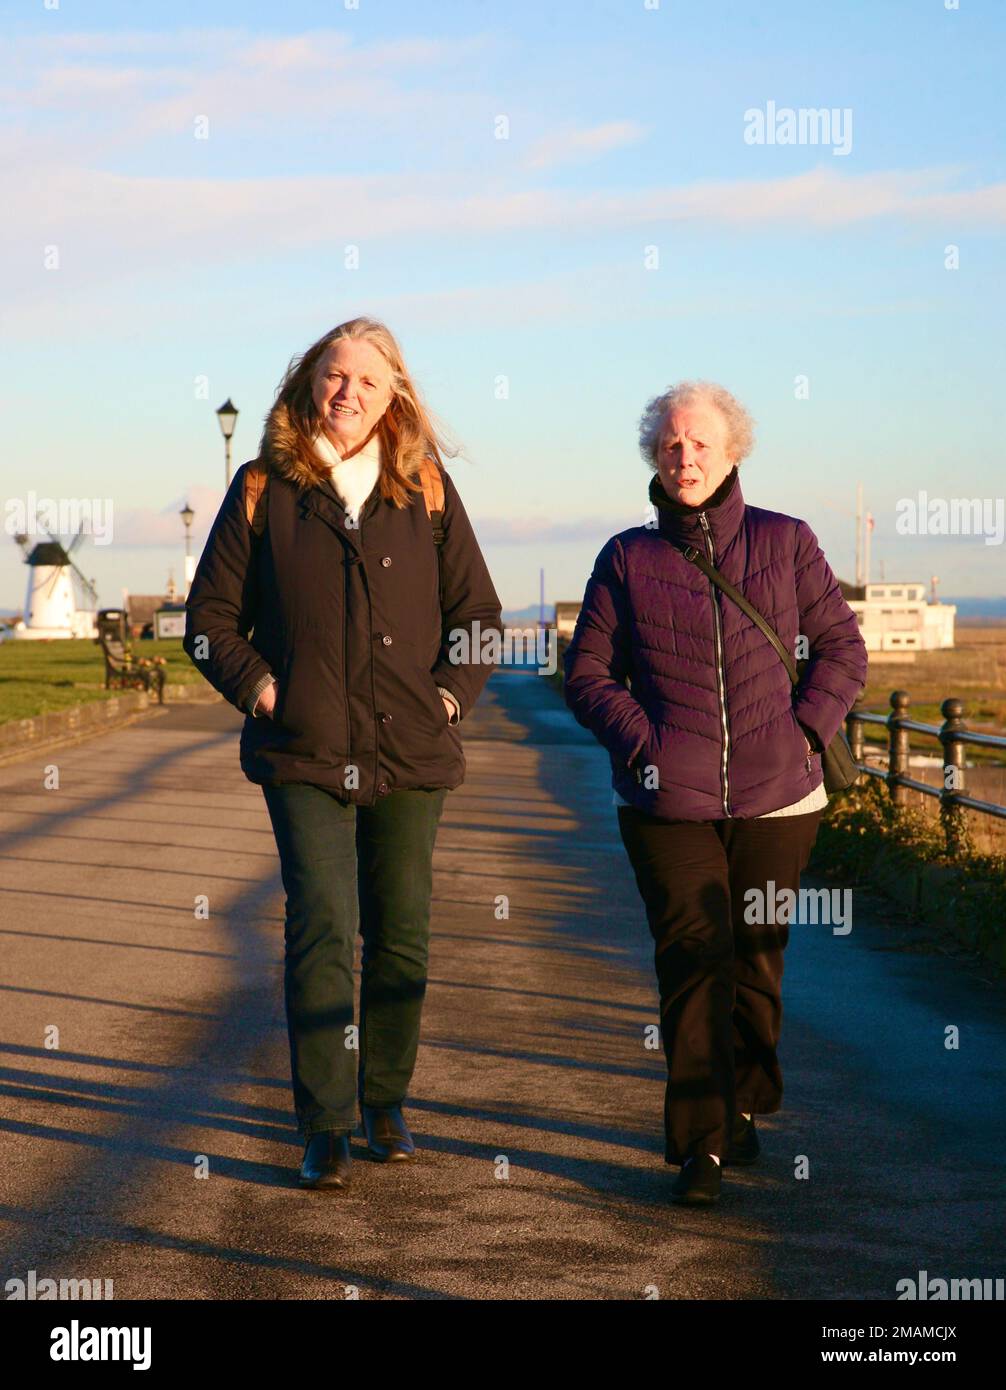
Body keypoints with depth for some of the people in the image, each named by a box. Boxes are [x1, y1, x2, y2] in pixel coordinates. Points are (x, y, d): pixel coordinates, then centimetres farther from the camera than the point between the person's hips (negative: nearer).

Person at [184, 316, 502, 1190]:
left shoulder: (426, 488, 7)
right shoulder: (264, 489, 3)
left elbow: (478, 610, 13)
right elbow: (209, 615, 7)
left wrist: (451, 692, 1)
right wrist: (258, 688, -4)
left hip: (410, 756, 2)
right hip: (305, 756, -2)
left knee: (402, 936, 8)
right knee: (322, 932, -10)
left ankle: (386, 1102, 25)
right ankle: (327, 1127, -3)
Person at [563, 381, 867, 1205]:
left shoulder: (787, 544, 6)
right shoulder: (628, 559, 6)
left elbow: (842, 649, 9)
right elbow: (588, 672, 8)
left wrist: (804, 732, -4)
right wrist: (641, 744, -6)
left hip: (775, 797, 1)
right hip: (669, 803, -1)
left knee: (758, 960, 10)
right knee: (692, 960, -9)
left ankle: (744, 1107, 31)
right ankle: (701, 1144, -6)